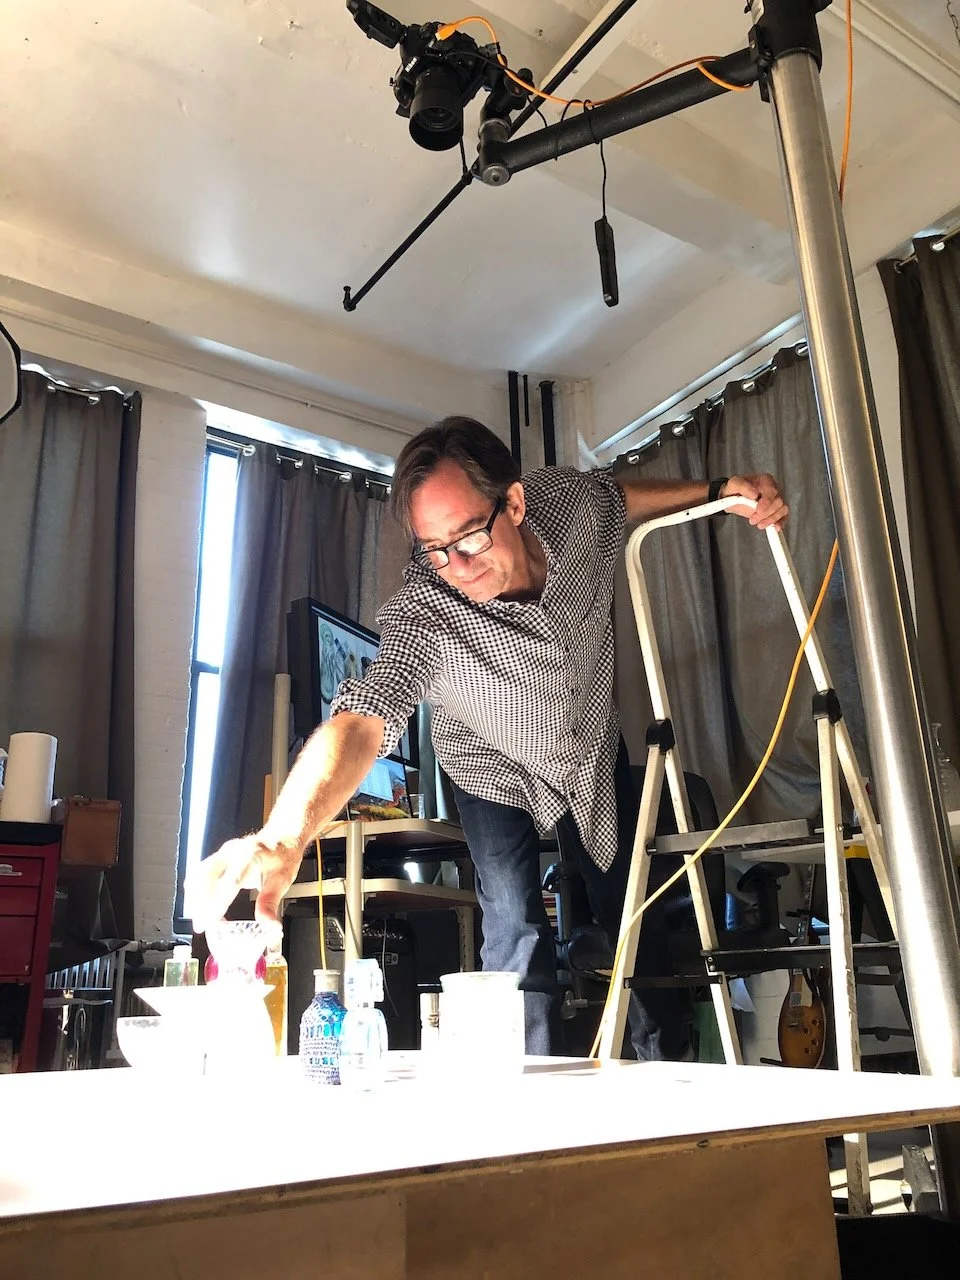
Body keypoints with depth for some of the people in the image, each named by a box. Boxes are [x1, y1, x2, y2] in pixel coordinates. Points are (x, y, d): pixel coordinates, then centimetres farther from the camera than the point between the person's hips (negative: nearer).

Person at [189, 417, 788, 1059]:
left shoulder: (570, 501, -28)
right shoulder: (422, 616, -40)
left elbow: (619, 493, -2)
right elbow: (360, 721, -55)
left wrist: (717, 490, -14)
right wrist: (282, 841, -72)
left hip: (597, 751, 4)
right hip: (495, 772, -3)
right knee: (516, 930, -14)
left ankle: (670, 1064, 35)